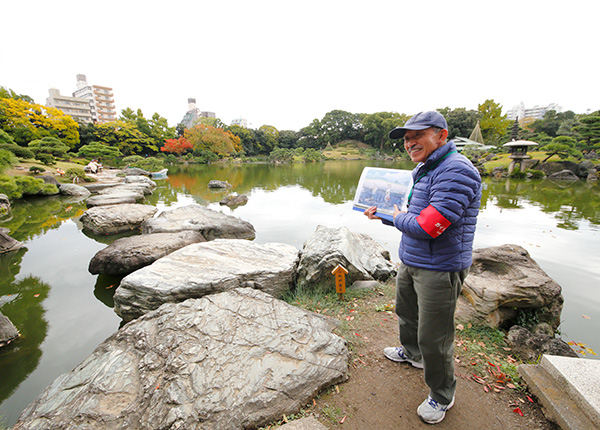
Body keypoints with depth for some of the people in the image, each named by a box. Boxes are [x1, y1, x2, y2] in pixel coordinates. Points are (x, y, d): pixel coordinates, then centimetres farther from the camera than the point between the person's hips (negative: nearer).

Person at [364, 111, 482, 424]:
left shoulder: (456, 171, -23)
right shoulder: (422, 170, 11)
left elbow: (428, 226, -30)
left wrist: (398, 218, -12)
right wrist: (383, 215, 10)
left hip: (439, 269, -10)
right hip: (410, 261, 10)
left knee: (434, 338, 5)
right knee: (406, 311, 28)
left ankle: (442, 396, 32)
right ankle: (412, 353, 55)